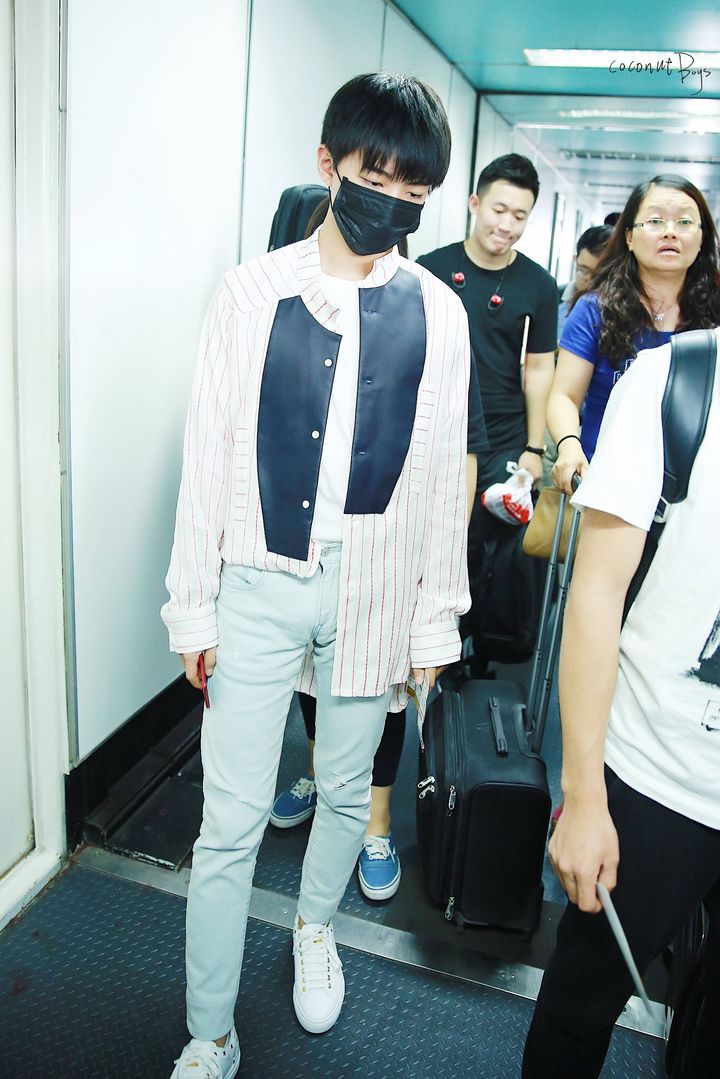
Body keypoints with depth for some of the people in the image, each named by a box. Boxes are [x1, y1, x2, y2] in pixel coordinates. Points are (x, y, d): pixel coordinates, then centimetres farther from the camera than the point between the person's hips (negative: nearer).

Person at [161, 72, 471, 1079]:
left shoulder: (439, 313, 1)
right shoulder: (252, 291, -2)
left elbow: (443, 476, 4)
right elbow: (208, 455, -1)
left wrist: (435, 620, 5)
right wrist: (194, 605, -1)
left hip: (374, 591, 2)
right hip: (259, 586, -1)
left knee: (347, 788, 19)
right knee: (231, 822, 6)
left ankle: (315, 924, 51)